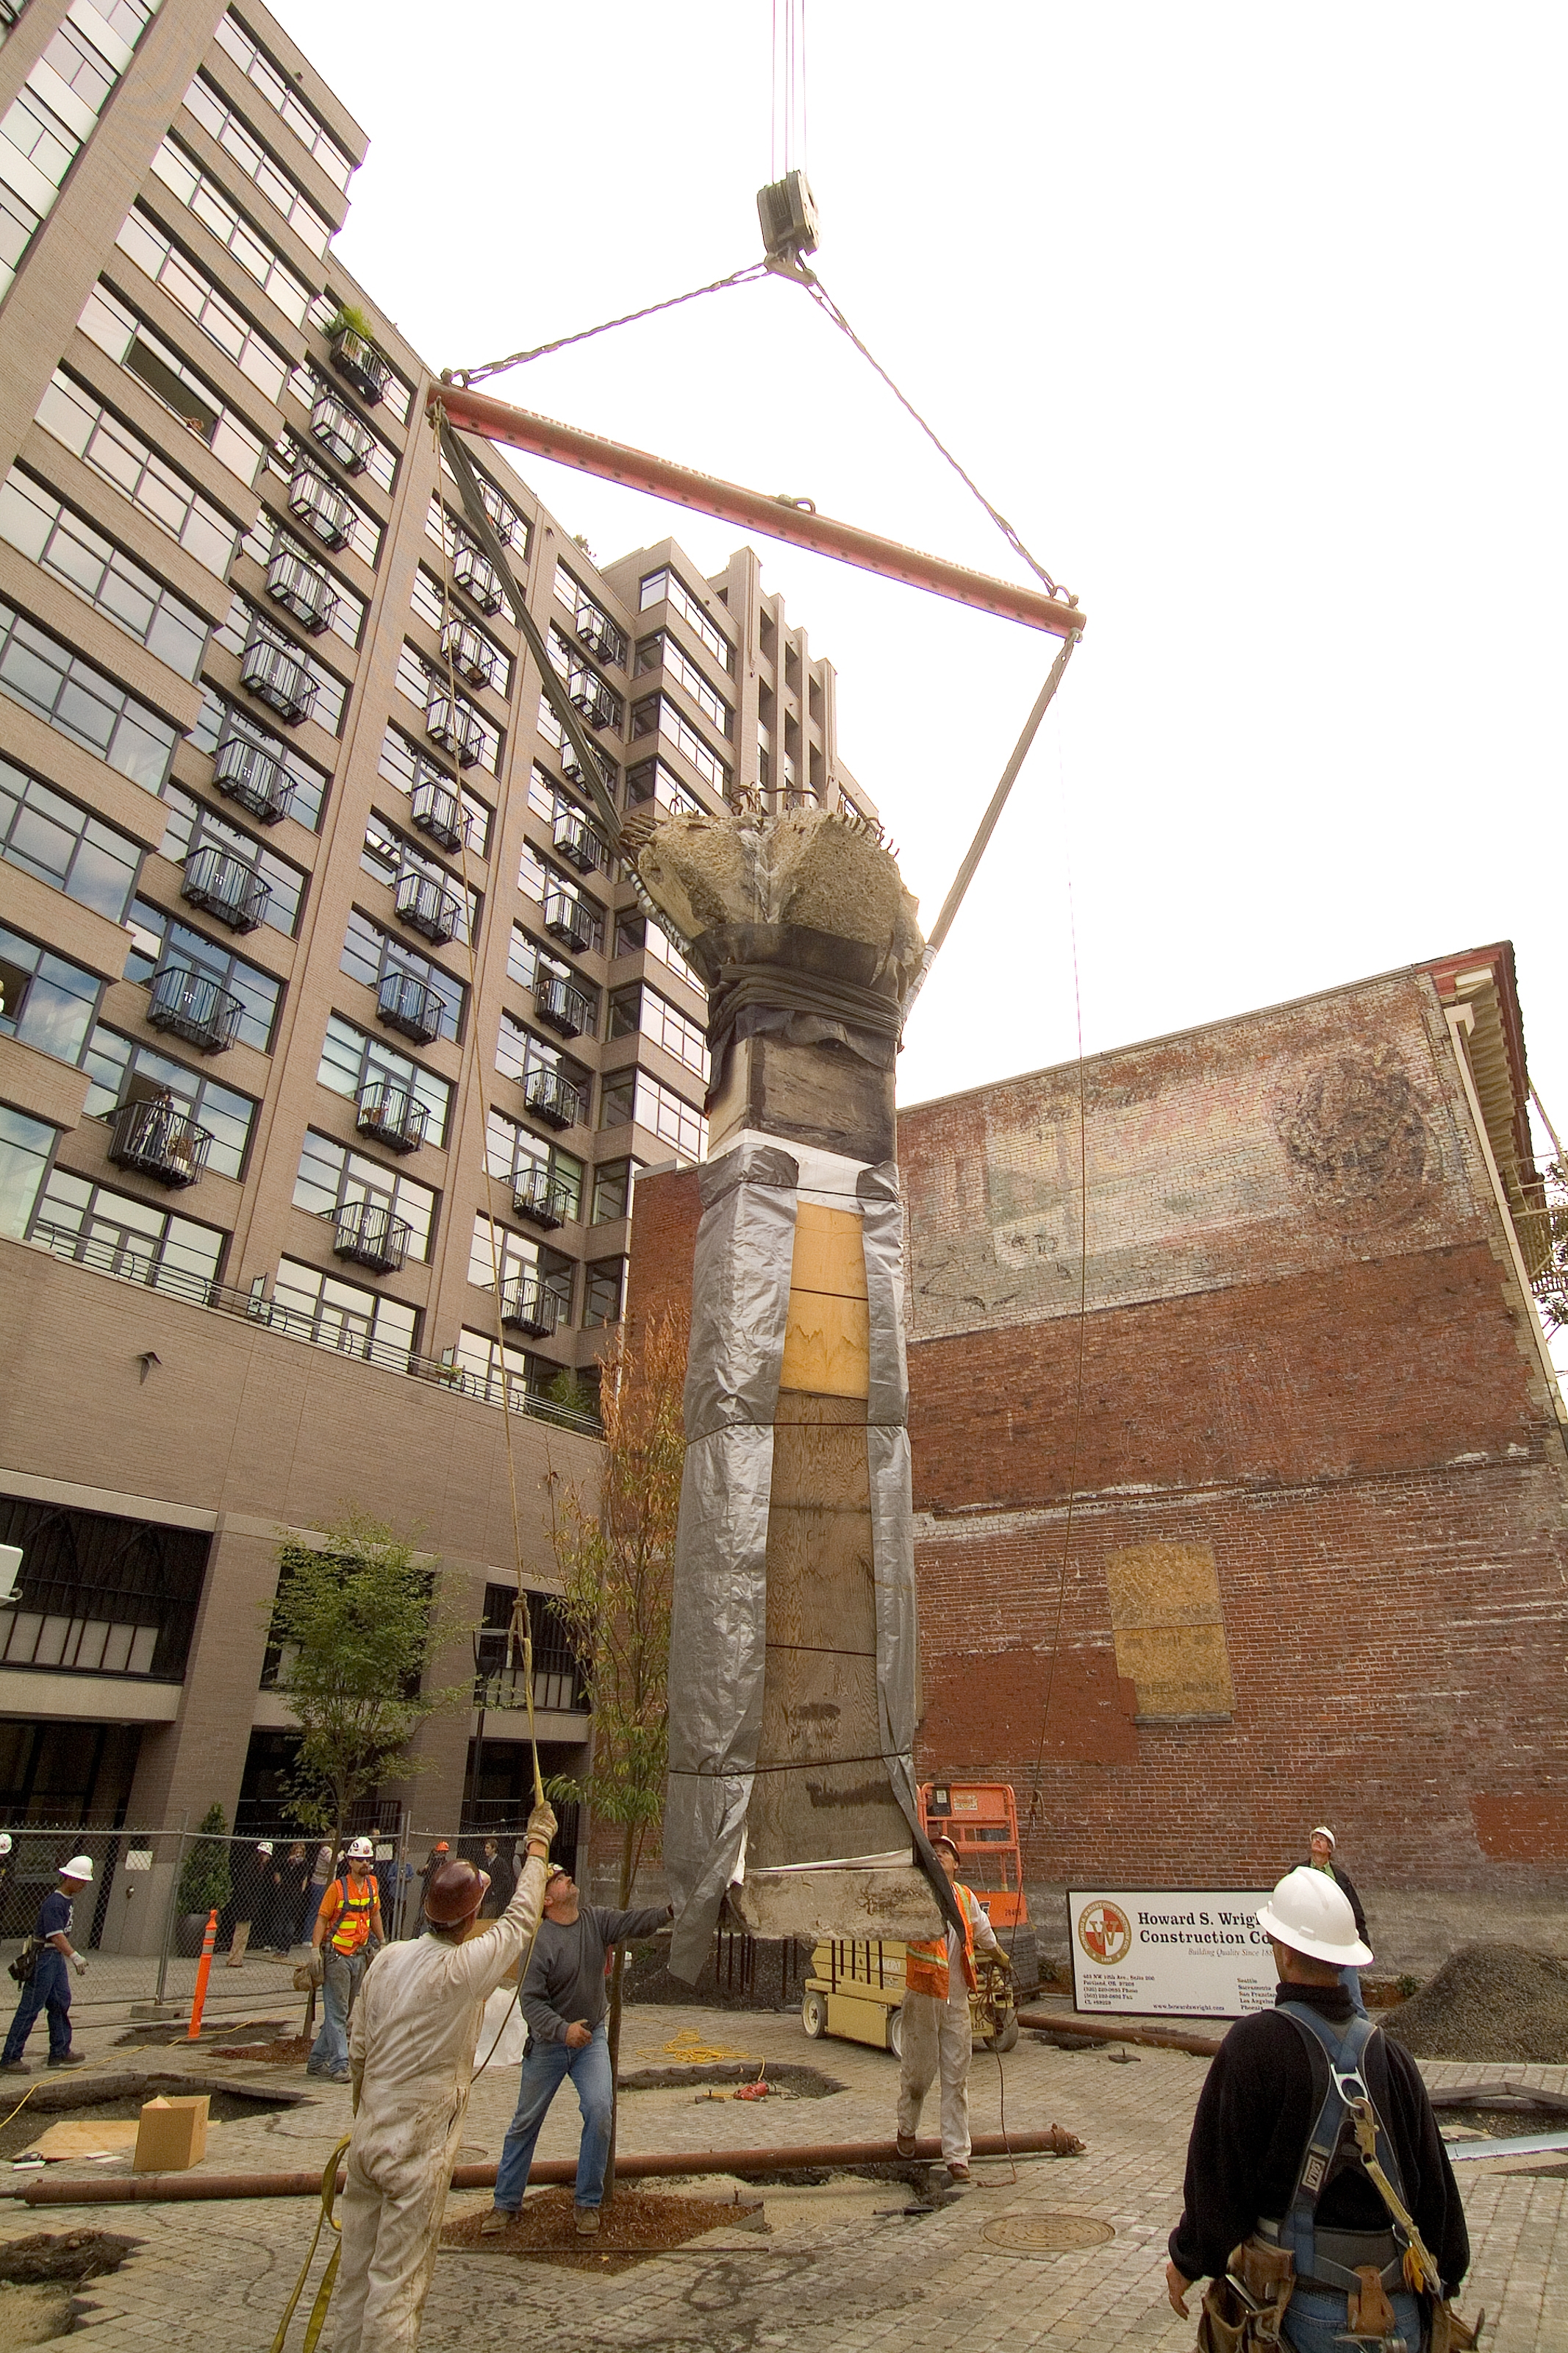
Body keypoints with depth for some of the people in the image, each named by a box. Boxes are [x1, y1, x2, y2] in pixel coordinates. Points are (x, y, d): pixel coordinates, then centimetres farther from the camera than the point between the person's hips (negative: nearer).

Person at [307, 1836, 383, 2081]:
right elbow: (322, 1919, -10)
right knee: (337, 2013, -4)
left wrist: (382, 1943, 18)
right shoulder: (338, 1887, -12)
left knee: (342, 2013, 13)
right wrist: (315, 1951, -18)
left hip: (360, 1956, 6)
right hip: (336, 1956, -6)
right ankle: (340, 2065, 1)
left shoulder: (372, 1884, 5)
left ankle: (317, 2061, 24)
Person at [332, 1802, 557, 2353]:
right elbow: (521, 1919, -6)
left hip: (368, 2136, 6)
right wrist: (537, 1847, 7)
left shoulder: (389, 1958, -4)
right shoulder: (466, 1968, -20)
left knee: (357, 2270, 18)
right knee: (398, 2281, 5)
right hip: (418, 2148, -6)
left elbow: (358, 2049, 7)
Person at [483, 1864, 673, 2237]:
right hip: (548, 2042, -3)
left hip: (592, 2038, 3)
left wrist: (670, 1910, -34)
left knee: (600, 2110, -11)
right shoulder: (538, 1941, -21)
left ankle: (588, 2202, 7)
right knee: (526, 2122, 10)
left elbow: (634, 1922, -17)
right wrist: (563, 2029, -36)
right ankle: (506, 2203, 30)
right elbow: (531, 2000, -23)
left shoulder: (595, 1919, -7)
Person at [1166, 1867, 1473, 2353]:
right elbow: (1435, 2184, 5)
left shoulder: (1253, 2044, -18)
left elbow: (1217, 2171, -12)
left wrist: (1189, 2260, 4)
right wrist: (1444, 2282, 23)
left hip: (1304, 2307, -4)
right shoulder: (1391, 2057, -5)